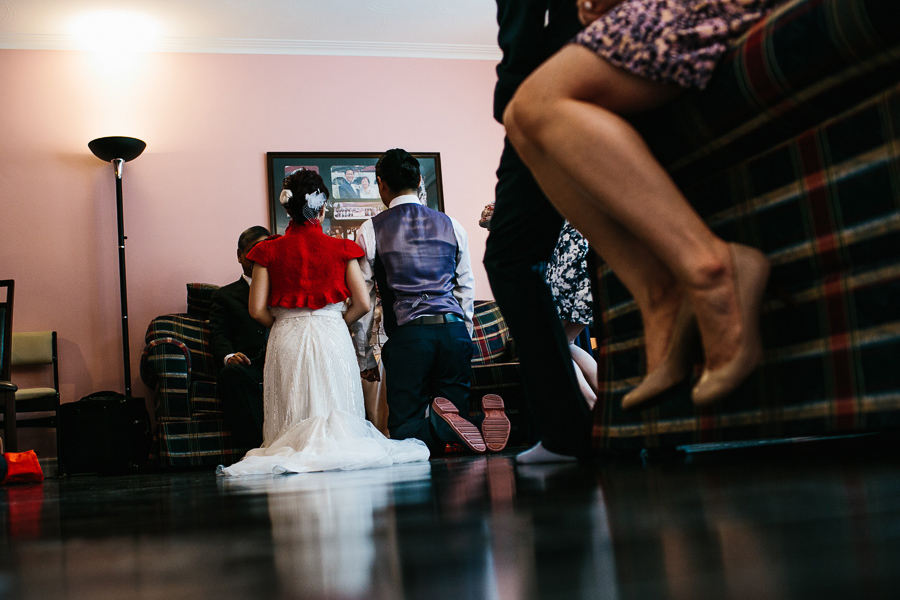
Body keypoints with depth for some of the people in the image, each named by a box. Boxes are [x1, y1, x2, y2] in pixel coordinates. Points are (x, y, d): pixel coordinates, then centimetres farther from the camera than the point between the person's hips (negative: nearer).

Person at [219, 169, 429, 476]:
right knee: (337, 418, 8)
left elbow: (257, 309, -3)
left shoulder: (269, 251, 0)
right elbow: (362, 303, -2)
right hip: (332, 337, -1)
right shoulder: (341, 249, 0)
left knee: (293, 424, 10)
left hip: (286, 339, 1)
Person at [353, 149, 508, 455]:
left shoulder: (371, 230, 5)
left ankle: (444, 424, -31)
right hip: (454, 329, 3)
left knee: (404, 431, 1)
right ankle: (486, 417, -26)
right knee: (455, 421, 7)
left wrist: (364, 358, 13)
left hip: (406, 334, -3)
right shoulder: (451, 225, 15)